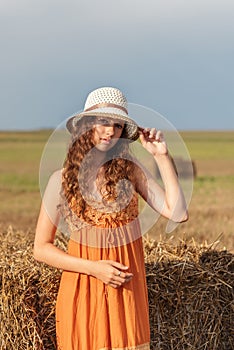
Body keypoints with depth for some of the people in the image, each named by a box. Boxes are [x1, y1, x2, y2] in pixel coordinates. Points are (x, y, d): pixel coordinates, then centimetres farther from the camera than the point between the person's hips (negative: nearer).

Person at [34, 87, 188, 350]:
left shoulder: (130, 170, 1)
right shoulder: (62, 180, -4)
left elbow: (178, 213, -8)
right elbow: (41, 248, -2)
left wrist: (162, 157, -8)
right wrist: (93, 267, -13)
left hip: (127, 288, 2)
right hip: (82, 287, -1)